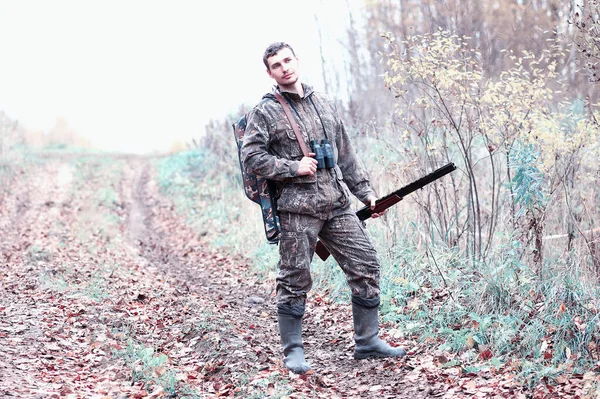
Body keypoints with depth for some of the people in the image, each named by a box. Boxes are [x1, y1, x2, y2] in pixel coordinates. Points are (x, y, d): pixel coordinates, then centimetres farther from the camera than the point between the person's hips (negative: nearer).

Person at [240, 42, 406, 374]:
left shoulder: (324, 104, 16)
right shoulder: (265, 111, -1)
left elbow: (346, 154, 20)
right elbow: (251, 157, -8)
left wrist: (364, 191, 17)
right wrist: (294, 167, -14)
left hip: (337, 206, 5)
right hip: (297, 209, -5)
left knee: (366, 266, 3)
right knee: (295, 280, -1)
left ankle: (367, 341, 13)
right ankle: (293, 351, 11)